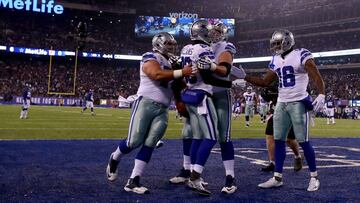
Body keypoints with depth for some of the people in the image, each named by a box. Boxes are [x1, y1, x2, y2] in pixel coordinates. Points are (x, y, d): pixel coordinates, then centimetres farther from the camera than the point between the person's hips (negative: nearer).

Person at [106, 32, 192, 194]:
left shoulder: (171, 64, 22)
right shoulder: (150, 58, -3)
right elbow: (157, 75, -22)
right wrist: (181, 73, -25)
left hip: (162, 110, 7)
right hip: (146, 103, -7)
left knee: (149, 145, -1)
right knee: (134, 142, -6)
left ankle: (133, 182, 3)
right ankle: (114, 159, 26)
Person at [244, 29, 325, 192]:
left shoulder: (301, 55, -8)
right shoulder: (276, 61, 12)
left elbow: (316, 77, -15)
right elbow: (265, 82, 17)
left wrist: (321, 95, -31)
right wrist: (244, 76, 10)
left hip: (298, 103, -6)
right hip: (281, 104, 7)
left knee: (303, 141, -4)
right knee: (278, 140, 5)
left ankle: (314, 177, 11)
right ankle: (277, 178, 11)